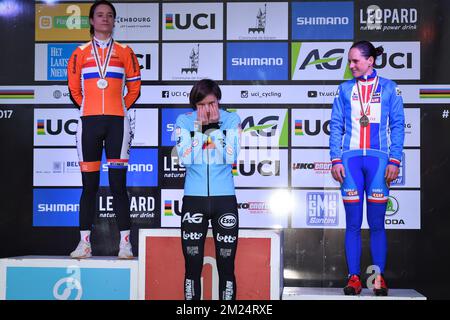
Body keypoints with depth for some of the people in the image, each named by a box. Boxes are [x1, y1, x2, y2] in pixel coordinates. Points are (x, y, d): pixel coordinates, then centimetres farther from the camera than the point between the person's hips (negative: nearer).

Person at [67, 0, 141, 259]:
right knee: (89, 184, 2)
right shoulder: (81, 53, 10)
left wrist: (121, 109, 9)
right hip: (89, 122, 1)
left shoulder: (125, 52, 8)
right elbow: (74, 89, 16)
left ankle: (125, 243, -2)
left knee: (118, 183, -4)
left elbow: (135, 88, 13)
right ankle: (85, 242, 6)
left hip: (117, 122, -1)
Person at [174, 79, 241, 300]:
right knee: (192, 266, 5)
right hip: (194, 199, 0)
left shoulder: (232, 120, 0)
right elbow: (186, 158, -12)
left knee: (226, 266, 3)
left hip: (225, 199, 0)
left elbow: (230, 157, -13)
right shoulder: (184, 121, 0)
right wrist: (200, 126, -14)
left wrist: (215, 126, -14)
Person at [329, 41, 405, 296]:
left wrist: (394, 160, -5)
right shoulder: (345, 89, 11)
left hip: (378, 159, -1)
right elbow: (336, 126, 8)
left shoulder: (389, 88, 7)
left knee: (377, 222, 1)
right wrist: (336, 159, -2)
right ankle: (353, 277, 5)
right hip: (350, 159, 1)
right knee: (353, 223, 2)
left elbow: (398, 126, 4)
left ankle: (379, 277, 7)